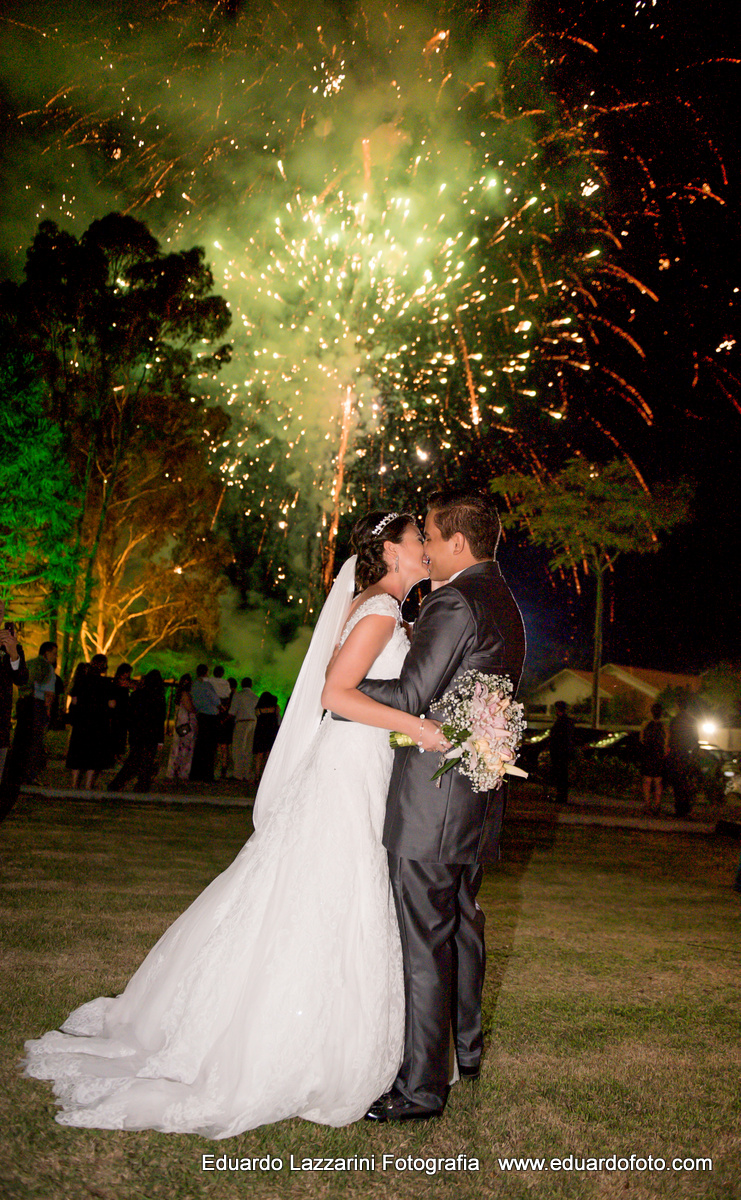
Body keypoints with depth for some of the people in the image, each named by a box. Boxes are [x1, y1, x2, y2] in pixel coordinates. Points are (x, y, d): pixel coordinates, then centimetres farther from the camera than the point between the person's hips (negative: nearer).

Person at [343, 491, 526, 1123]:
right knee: (462, 922, 22)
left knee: (424, 940, -2)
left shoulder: (454, 604, -17)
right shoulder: (504, 603, 14)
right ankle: (465, 1047, 37)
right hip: (480, 794, 10)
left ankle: (421, 1087, 7)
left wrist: (339, 688, -9)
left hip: (433, 797, -10)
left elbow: (413, 696, -21)